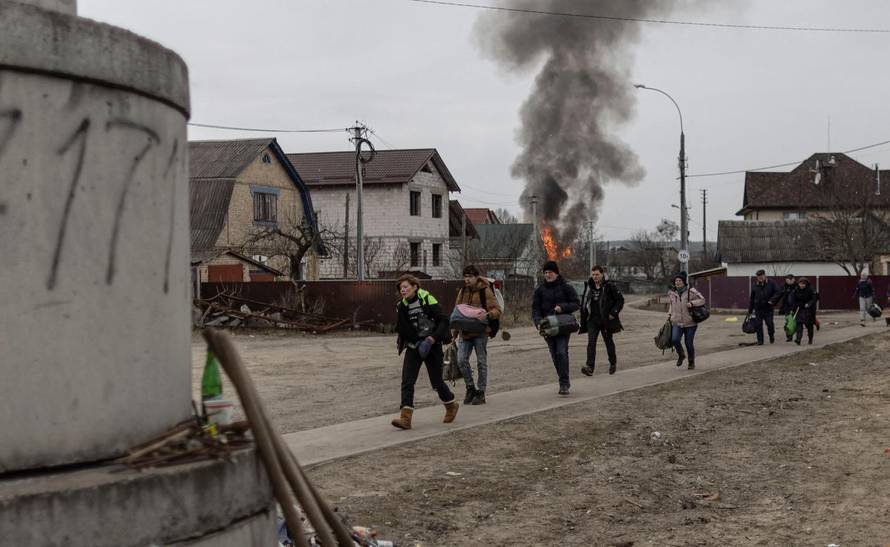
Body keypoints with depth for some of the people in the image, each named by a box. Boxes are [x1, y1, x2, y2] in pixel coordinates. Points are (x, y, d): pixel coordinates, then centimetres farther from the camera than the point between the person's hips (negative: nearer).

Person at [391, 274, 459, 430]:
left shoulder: (428, 300, -11)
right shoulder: (402, 306, 4)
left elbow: (444, 321, -12)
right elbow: (402, 329, 8)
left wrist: (432, 338, -21)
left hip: (431, 346, -4)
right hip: (413, 347, 4)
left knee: (436, 381, 5)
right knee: (407, 380, -11)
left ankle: (451, 405, 33)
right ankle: (405, 417, -16)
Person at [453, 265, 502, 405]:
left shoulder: (485, 291, -4)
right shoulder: (463, 291, 12)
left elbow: (497, 310, -7)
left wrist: (487, 315, -28)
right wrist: (455, 333, 16)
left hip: (480, 332, -4)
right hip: (464, 332, 4)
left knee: (481, 362, 3)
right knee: (461, 360, -6)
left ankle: (481, 393, 12)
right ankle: (470, 388, 12)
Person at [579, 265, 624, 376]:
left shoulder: (610, 286, -7)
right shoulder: (588, 287, 7)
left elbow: (620, 300, -2)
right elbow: (584, 303, 17)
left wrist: (613, 313, -11)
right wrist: (583, 319, 12)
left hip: (606, 319, -3)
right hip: (592, 320, 3)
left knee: (608, 341, 11)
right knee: (591, 342, -10)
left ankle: (613, 362, 34)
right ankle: (589, 367, -18)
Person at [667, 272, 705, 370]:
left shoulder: (691, 291, -9)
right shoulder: (672, 293, 6)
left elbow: (702, 300, -8)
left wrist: (692, 303, -23)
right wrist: (669, 315, 13)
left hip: (690, 322, -3)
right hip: (677, 322, 3)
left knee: (689, 343, -1)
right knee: (675, 339, -19)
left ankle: (691, 362, 23)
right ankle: (681, 355, 12)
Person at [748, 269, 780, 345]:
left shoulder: (771, 284, 0)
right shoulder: (755, 285, 6)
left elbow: (777, 293, 1)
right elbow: (752, 298, 11)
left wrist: (772, 300, -17)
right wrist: (750, 310, 11)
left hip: (768, 308, -2)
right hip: (758, 309, 2)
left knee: (770, 324, -4)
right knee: (758, 325, 1)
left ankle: (771, 335, 26)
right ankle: (760, 340, 9)